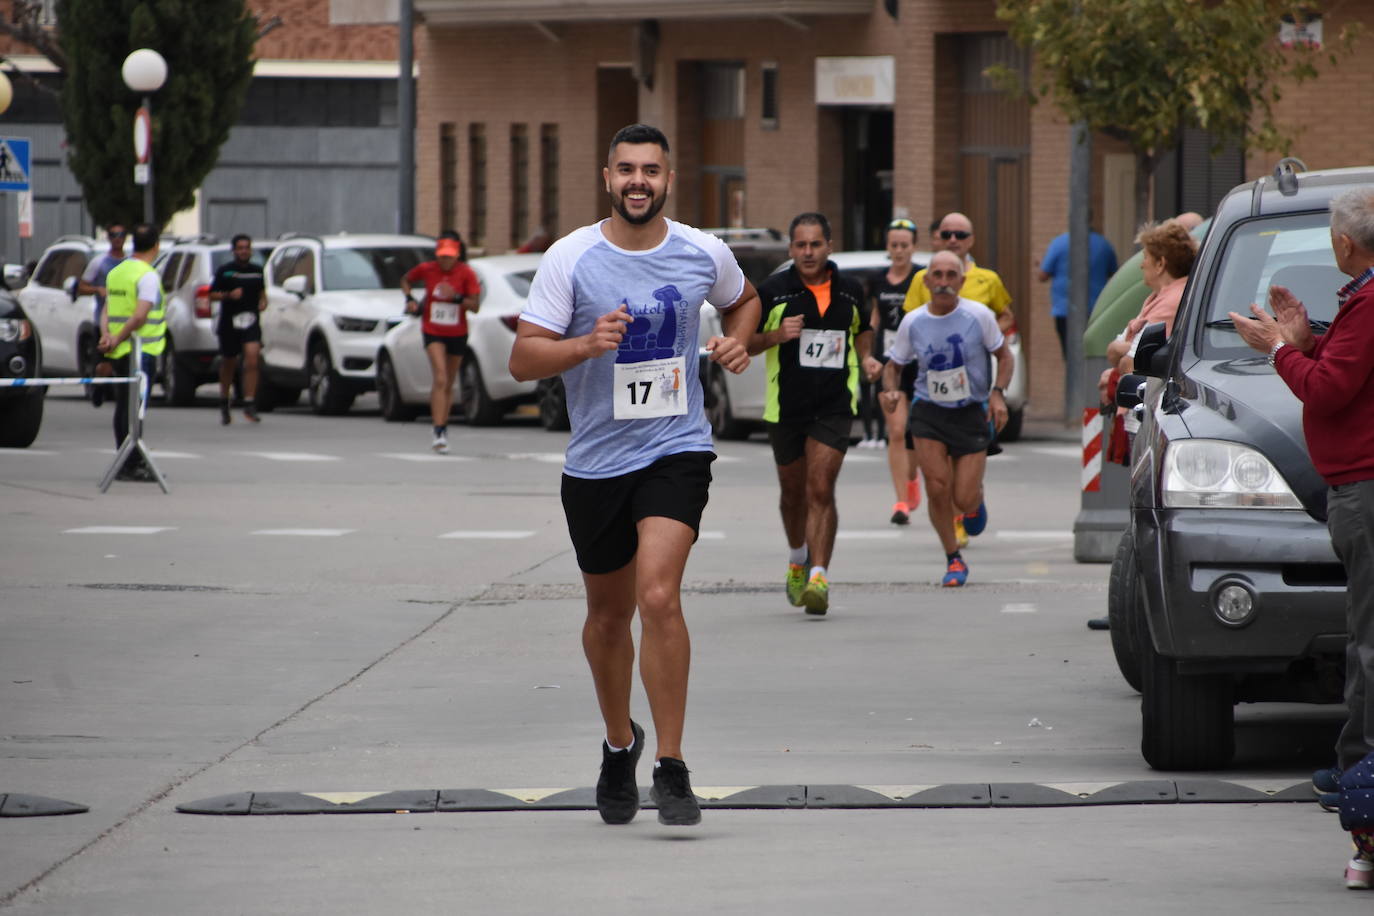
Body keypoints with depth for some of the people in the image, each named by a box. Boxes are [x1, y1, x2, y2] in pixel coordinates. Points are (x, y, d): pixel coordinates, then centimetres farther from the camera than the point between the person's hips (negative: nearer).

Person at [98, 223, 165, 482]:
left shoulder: (116, 273, 13)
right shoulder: (147, 276, -13)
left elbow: (108, 307, 7)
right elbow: (140, 316, -21)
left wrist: (107, 335, -7)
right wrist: (118, 340, -15)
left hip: (120, 352, 8)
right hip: (142, 350, -8)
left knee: (124, 405, 13)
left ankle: (126, 462, 20)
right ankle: (131, 464, -7)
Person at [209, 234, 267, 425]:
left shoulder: (257, 270, 9)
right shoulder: (224, 271, 0)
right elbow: (212, 295, 0)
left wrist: (263, 300, 4)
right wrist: (229, 295, -17)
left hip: (250, 322, 1)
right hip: (229, 323, -1)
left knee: (252, 359, -18)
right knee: (228, 364, 10)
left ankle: (249, 405, -18)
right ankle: (224, 404, 31)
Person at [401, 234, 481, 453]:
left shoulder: (466, 273, -8)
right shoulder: (426, 270, -6)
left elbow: (475, 306, -12)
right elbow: (406, 280, 14)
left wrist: (456, 298, -28)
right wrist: (409, 299, -3)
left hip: (457, 334, 2)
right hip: (433, 332, -2)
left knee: (448, 385, 11)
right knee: (440, 379, -20)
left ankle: (442, 432, 25)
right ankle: (439, 432, -26)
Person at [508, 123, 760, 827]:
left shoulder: (703, 253, 0)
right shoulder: (571, 259, -7)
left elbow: (743, 300, 23)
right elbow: (523, 358, -9)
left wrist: (736, 341, 2)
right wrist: (588, 344, -26)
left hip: (676, 450, -1)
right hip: (595, 459, 1)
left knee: (659, 597, -20)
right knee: (608, 616, 14)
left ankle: (671, 770, -13)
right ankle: (619, 743, 40)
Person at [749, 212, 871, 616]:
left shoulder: (850, 291, 4)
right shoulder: (772, 291, -3)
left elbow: (863, 331, 23)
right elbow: (745, 343, 1)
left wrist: (866, 360, 9)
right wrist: (776, 335, -16)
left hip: (834, 406, -1)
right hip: (785, 407, 1)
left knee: (821, 490, -14)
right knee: (793, 489, 14)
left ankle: (819, 577, -19)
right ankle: (797, 558, 41)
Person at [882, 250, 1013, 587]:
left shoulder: (979, 316, -8)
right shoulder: (912, 322, -3)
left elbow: (1005, 356, 4)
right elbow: (893, 365, 9)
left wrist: (997, 393, -12)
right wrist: (891, 390, -13)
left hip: (971, 412, -1)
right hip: (929, 411, 1)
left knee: (964, 500, -5)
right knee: (937, 488, -14)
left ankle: (976, 500, 36)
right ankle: (953, 559, 8)